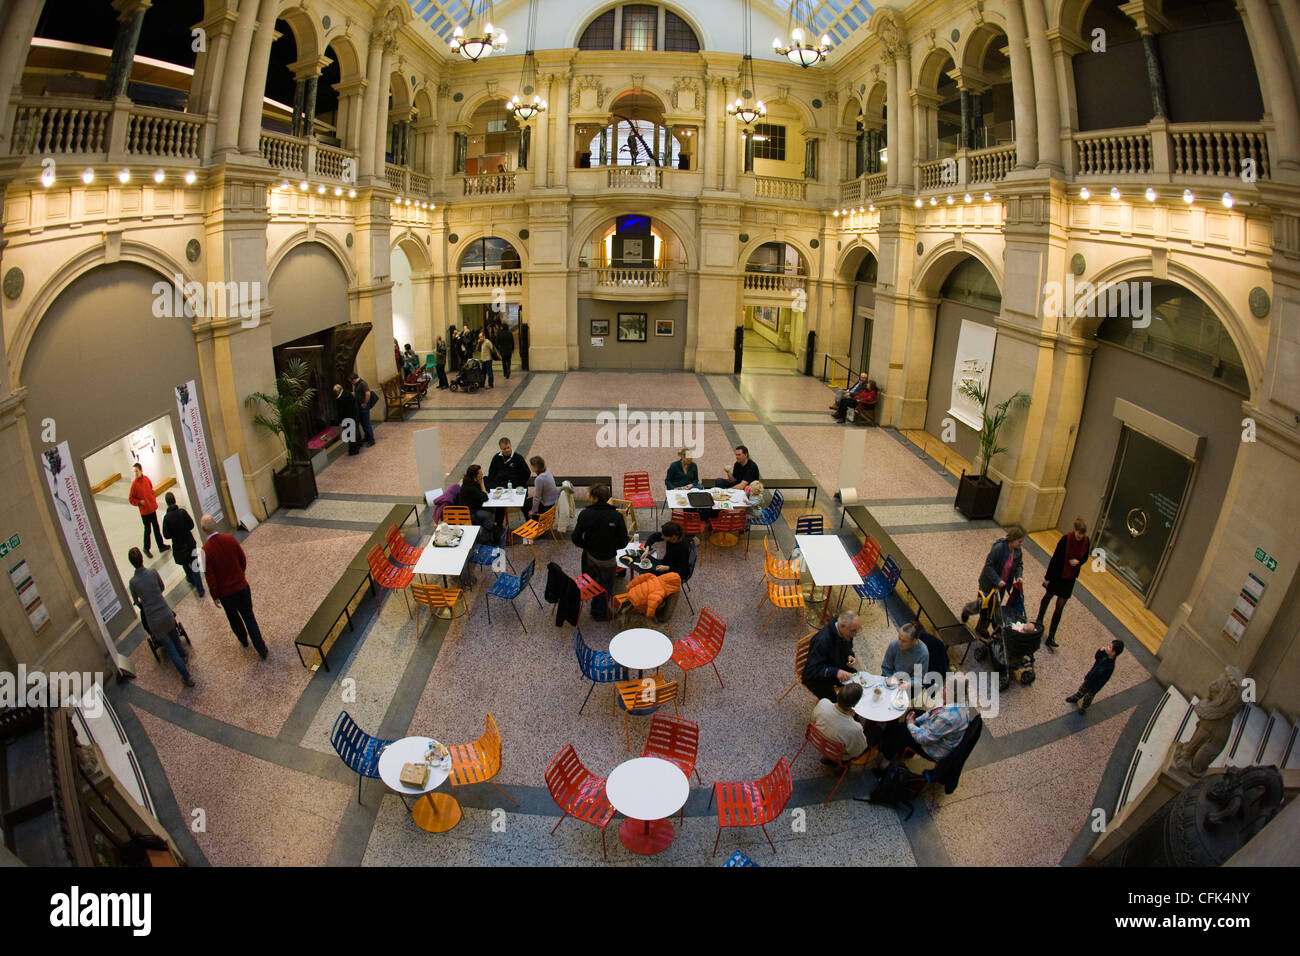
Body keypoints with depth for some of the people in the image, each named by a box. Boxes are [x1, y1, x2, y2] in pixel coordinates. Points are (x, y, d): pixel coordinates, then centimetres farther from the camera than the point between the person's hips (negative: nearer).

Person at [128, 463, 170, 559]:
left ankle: (161, 545, 28)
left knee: (156, 528, 16)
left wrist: (154, 501, 9)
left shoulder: (146, 478, -2)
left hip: (152, 508, 5)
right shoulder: (134, 484, -16)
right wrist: (139, 502, -20)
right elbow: (130, 498, -8)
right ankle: (146, 549, 22)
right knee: (147, 530, 5)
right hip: (144, 511, -5)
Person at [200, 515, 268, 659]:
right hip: (242, 586, 2)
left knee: (233, 617, 25)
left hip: (225, 592, -2)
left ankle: (243, 639, 46)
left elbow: (210, 578, -15)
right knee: (248, 616, 14)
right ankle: (261, 648, 12)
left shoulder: (206, 549, -22)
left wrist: (215, 596, -1)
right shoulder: (230, 539, -12)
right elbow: (243, 560, 1)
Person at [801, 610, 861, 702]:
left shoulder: (846, 634, -10)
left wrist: (850, 656, -8)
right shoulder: (822, 640, -34)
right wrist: (835, 672, -45)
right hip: (817, 677, -7)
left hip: (838, 668, 8)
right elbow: (813, 670, -34)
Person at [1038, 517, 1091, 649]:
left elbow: (1085, 558, 7)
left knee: (1060, 607, 4)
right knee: (1048, 596, 21)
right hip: (1057, 574, -2)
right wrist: (1047, 577, -10)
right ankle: (1039, 620, 46)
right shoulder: (1065, 539, -20)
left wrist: (1078, 562, -18)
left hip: (1070, 578, 2)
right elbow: (1055, 558, -14)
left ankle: (1051, 637, 10)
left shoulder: (1086, 542, -10)